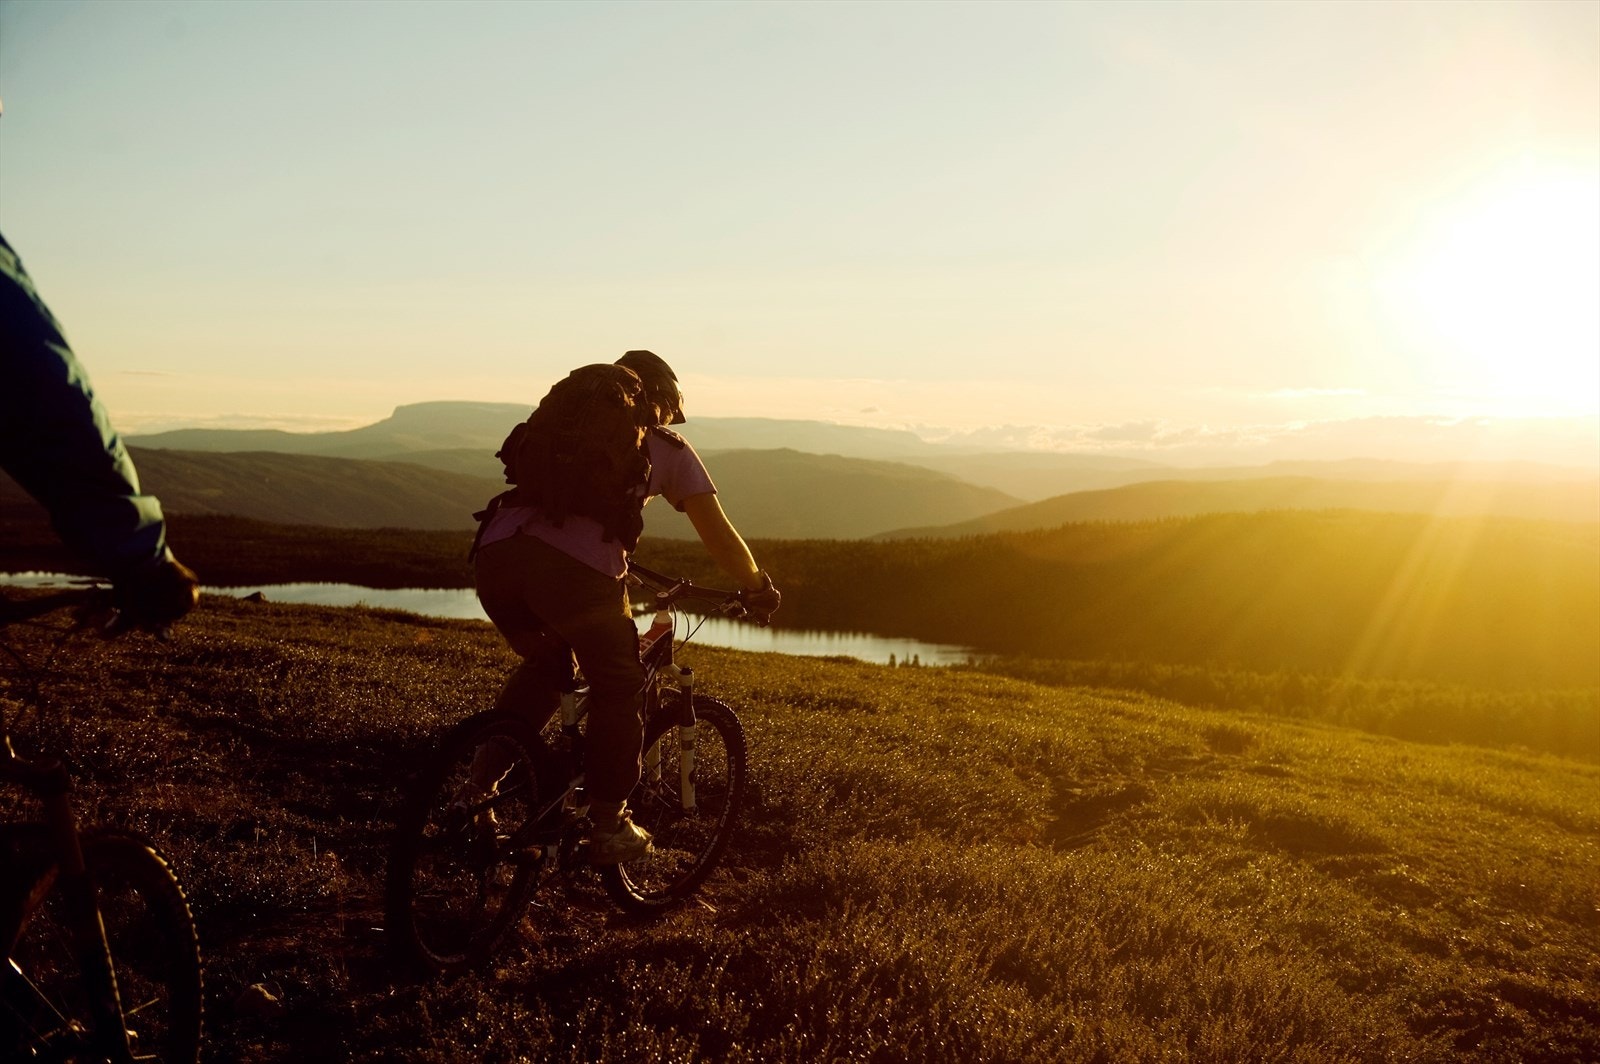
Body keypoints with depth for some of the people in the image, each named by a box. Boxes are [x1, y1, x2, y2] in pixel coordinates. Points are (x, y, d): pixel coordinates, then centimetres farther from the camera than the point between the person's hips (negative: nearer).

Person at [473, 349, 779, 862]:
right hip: (575, 566, -5)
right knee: (618, 686, 18)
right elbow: (719, 536, 19)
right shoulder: (667, 448, 21)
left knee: (543, 664, 32)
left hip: (496, 551, 5)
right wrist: (758, 586, 37)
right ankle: (608, 826, 21)